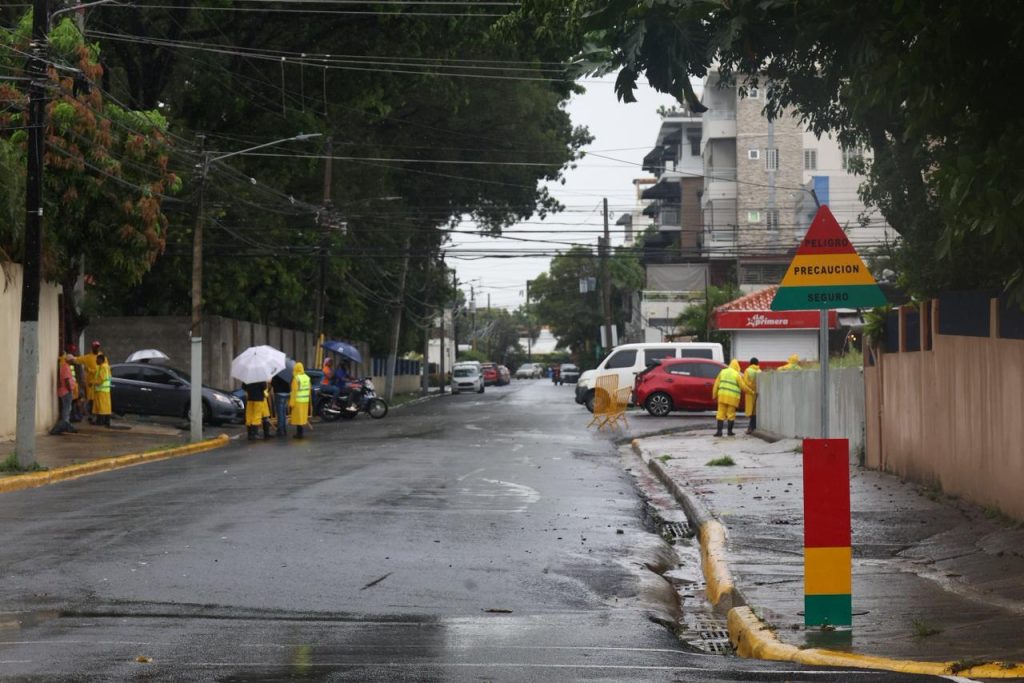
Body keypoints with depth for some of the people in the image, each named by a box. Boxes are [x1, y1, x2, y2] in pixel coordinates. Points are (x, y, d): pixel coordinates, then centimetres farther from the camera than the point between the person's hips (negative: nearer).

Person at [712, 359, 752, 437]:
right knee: (731, 414, 6)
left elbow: (717, 384, 7)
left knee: (721, 413, 4)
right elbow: (743, 386, -2)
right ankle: (730, 431, 9)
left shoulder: (723, 372, 8)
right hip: (733, 397, -3)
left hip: (722, 395, 3)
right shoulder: (737, 375, -4)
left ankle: (719, 431, -3)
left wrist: (714, 394, 13)